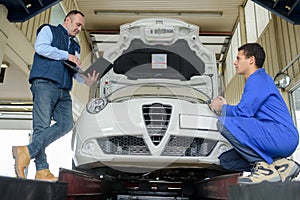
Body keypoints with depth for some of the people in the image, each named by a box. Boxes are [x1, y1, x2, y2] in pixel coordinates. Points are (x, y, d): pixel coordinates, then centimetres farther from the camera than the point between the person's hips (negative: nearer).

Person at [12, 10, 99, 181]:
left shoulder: (76, 47, 33)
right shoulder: (48, 30, 16)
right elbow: (41, 47, -5)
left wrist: (86, 79, 1)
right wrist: (67, 56, -4)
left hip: (63, 91, 6)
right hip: (45, 83, -6)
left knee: (66, 124, -15)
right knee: (42, 126, -11)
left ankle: (28, 152, -16)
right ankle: (42, 170, -11)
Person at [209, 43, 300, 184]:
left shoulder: (258, 79, -9)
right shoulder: (256, 80, 24)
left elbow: (243, 112, -17)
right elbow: (249, 115, 23)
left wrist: (222, 108, 1)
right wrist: (225, 106, 18)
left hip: (283, 136, -10)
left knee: (224, 122, -25)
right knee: (226, 161, 8)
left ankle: (264, 166, -16)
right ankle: (279, 163, 2)